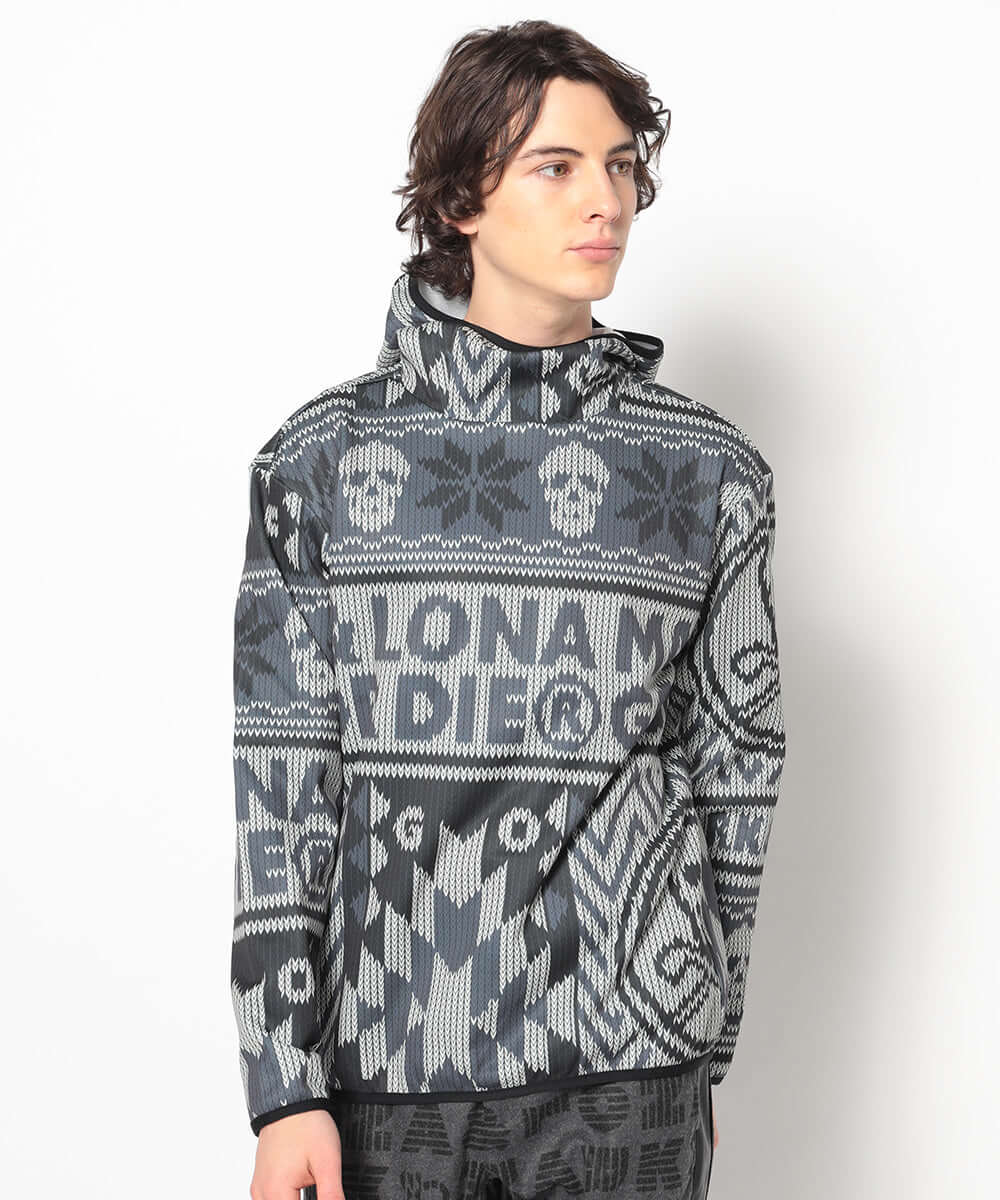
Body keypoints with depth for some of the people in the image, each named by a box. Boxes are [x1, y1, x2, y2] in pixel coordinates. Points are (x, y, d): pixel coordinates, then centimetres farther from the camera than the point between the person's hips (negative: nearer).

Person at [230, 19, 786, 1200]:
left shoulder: (710, 471, 1)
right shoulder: (323, 458, -1)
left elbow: (732, 771, 8)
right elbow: (281, 780, -1)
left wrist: (702, 1066, 11)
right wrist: (284, 1087, -4)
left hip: (625, 1071, 0)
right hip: (384, 1069, 0)